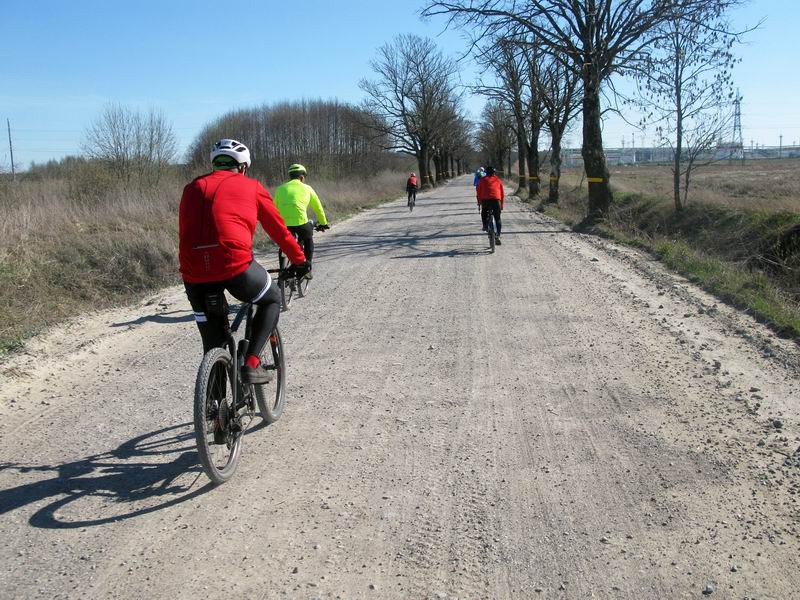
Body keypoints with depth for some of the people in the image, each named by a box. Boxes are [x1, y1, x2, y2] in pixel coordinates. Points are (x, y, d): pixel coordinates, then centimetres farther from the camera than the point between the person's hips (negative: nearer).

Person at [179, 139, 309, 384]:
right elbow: (279, 229, 22)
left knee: (213, 344, 22)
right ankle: (251, 364, 12)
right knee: (272, 300, 25)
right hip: (234, 264, -4)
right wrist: (299, 260, 35)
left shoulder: (193, 188, 25)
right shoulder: (251, 187, 16)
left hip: (194, 272, 4)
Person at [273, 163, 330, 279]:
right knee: (308, 239, 29)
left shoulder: (281, 188, 21)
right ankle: (307, 268, 25)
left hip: (283, 224, 1)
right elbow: (318, 208, 25)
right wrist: (323, 223, 39)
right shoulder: (307, 188, 17)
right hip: (301, 222, -1)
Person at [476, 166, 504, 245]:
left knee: (484, 212, 31)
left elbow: (478, 191, 12)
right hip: (496, 200, 1)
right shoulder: (498, 180, 20)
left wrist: (479, 201, 21)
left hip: (485, 200, -1)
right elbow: (502, 194, 20)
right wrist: (501, 205, 25)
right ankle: (497, 236, 2)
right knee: (497, 219, 12)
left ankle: (485, 225, 13)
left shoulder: (483, 179, 16)